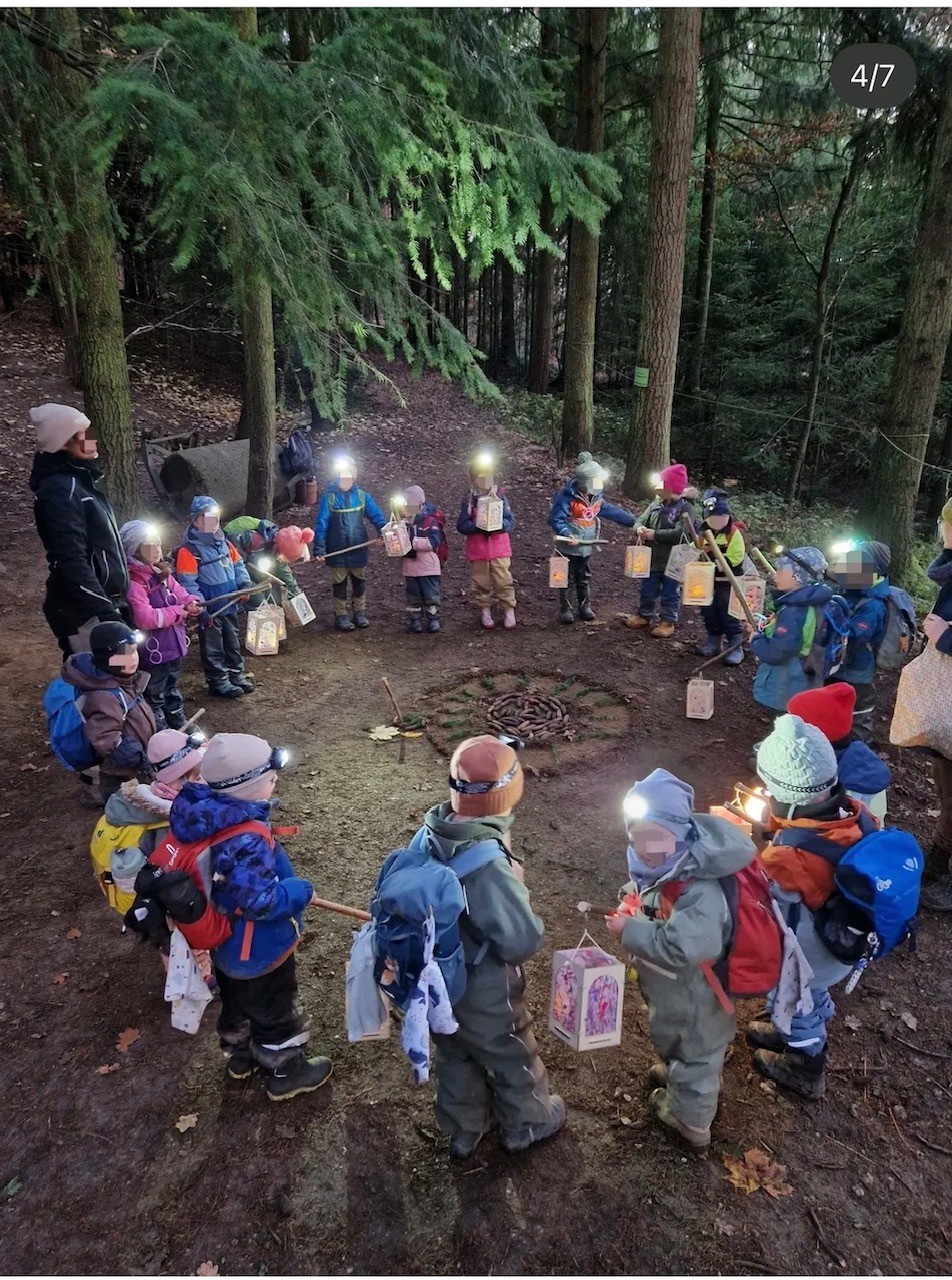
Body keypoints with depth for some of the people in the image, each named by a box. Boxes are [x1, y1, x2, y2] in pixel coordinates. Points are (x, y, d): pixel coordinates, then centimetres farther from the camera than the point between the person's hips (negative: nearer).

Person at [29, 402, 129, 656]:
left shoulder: (79, 481, 16)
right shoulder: (60, 489, -16)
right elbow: (72, 561, -24)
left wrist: (113, 605, 24)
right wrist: (106, 613, -28)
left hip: (101, 604, 10)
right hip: (84, 612, -10)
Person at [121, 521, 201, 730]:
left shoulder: (162, 573, 4)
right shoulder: (133, 582, -23)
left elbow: (180, 594, 12)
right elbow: (145, 618, -30)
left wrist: (192, 603, -12)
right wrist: (178, 612, -22)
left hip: (172, 645, 9)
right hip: (152, 651, -9)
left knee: (172, 691, 26)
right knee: (154, 697, 9)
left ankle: (181, 728, 41)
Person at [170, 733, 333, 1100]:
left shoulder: (208, 815, -13)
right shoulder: (246, 841, -41)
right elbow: (262, 902, -36)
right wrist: (300, 890, -19)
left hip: (225, 940, 8)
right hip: (259, 950, -8)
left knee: (238, 1002, 32)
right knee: (275, 1011, 18)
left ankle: (242, 1055, 56)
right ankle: (284, 1073, 41)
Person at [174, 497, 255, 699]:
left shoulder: (224, 543, 7)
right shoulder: (189, 550, -17)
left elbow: (238, 564, 17)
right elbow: (187, 584, -20)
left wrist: (244, 583, -4)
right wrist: (200, 610, -23)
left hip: (230, 606, 7)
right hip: (210, 610, -7)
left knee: (233, 643, 20)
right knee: (213, 648, 6)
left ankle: (236, 674, 34)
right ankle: (218, 682, 19)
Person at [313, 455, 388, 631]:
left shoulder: (362, 496, -3)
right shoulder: (329, 497, -10)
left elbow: (377, 516, -6)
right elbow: (321, 525, -11)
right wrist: (319, 550, -17)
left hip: (359, 550, 3)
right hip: (337, 552, -2)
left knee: (360, 583, 14)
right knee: (340, 585, 10)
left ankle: (360, 613, 30)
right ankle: (341, 616, 23)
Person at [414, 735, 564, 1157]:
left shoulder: (428, 833, -15)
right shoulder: (488, 866, -39)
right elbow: (523, 940, -34)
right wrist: (516, 884, -19)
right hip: (482, 992, -6)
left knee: (454, 1058, 30)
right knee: (513, 1059, 25)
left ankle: (463, 1131, 54)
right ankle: (527, 1125, 52)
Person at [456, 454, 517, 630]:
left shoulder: (500, 497, 0)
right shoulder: (469, 500, 0)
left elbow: (511, 522, -4)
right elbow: (461, 526, -5)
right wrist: (477, 527, -21)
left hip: (500, 550, 0)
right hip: (477, 551, 1)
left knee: (504, 582, -1)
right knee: (480, 583, 8)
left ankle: (509, 612, 10)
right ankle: (484, 612, 22)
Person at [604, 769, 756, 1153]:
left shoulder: (700, 891, -41)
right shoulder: (658, 865, -12)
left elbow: (679, 948, -45)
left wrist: (629, 930, -34)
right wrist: (635, 908, -8)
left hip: (694, 997, -8)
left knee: (694, 1053, 21)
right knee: (671, 1038, 35)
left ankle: (690, 1121, 47)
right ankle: (674, 1073, 64)